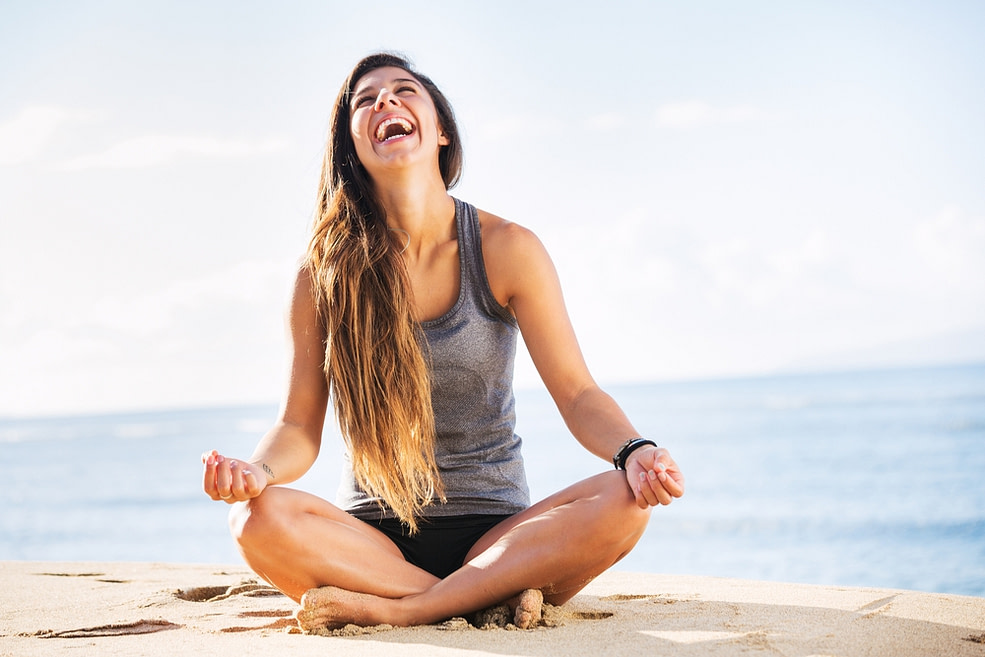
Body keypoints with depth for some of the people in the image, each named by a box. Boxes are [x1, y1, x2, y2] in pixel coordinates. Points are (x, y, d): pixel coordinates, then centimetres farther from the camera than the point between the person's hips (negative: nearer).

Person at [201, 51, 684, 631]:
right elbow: (300, 427, 0)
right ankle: (489, 599, -25)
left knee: (624, 503, -29)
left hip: (495, 530, 0)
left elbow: (578, 394, -5)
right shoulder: (325, 273, -1)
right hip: (372, 536, 0)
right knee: (259, 518, -31)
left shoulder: (507, 250, -3)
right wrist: (258, 470, -24)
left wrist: (634, 450, -27)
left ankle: (392, 609, -28)